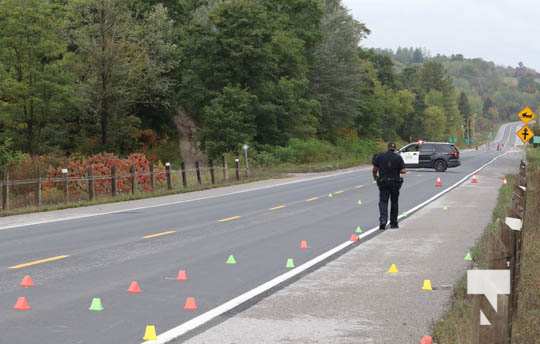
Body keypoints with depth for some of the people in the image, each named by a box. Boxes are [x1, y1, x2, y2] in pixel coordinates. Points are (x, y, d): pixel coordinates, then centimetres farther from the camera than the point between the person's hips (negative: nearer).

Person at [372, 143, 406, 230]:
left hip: (383, 182, 0)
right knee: (394, 202, 13)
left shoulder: (380, 156, -3)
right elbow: (403, 171, -9)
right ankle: (393, 223, 19)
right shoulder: (398, 157, -5)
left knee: (383, 202, 1)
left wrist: (375, 177, 18)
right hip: (395, 182, 0)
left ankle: (383, 221, -19)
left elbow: (375, 169, -2)